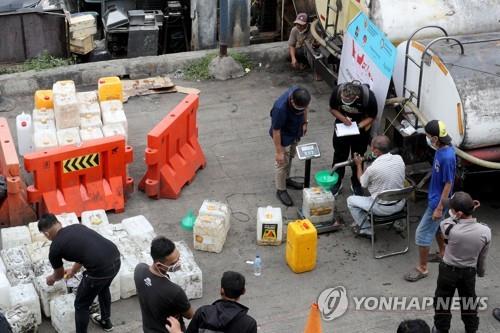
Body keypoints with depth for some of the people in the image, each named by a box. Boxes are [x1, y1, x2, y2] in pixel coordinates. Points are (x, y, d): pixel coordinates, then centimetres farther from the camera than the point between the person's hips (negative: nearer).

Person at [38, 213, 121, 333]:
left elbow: (59, 275, 23)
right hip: (116, 258, 8)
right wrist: (73, 270, 55)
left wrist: (51, 279, 46)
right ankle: (106, 321, 58)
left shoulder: (55, 248, 3)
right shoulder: (77, 227, 21)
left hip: (101, 269, -8)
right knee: (103, 288, 38)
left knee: (81, 305, 16)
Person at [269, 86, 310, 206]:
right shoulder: (280, 108, -42)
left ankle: (286, 179, 49)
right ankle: (281, 190, 30)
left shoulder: (299, 94, -24)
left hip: (295, 132, 7)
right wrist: (279, 151, -22)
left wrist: (304, 122, 10)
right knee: (282, 163, 10)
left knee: (290, 157, 26)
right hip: (283, 137, -7)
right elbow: (276, 131, -30)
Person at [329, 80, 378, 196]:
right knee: (339, 154, 13)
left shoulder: (369, 97, -34)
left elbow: (372, 116, -16)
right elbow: (332, 109, -10)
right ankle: (337, 181, 31)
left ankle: (356, 183, 32)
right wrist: (343, 118, -26)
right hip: (342, 125, 1)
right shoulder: (337, 91, -29)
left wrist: (359, 126, -30)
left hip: (361, 127, -1)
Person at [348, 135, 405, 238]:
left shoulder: (372, 168, -26)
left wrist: (359, 164, 9)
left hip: (383, 208, -6)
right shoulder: (399, 159, -11)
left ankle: (366, 230, 17)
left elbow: (363, 183, -4)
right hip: (400, 204, 6)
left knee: (351, 200, 12)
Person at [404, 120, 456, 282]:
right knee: (435, 226, 28)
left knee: (422, 233, 0)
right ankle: (443, 253, 48)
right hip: (434, 196, 10)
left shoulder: (447, 157, -32)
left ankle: (422, 268, 12)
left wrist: (439, 208, -20)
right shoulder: (442, 149, -3)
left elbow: (448, 184, -25)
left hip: (438, 201, -9)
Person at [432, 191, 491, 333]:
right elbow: (483, 257, -6)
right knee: (469, 302, 24)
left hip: (448, 271, -2)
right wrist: (481, 272, 11)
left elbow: (444, 223, -5)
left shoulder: (450, 229, -31)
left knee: (443, 301, 19)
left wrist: (455, 216, -15)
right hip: (469, 272, 3)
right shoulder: (485, 231, -20)